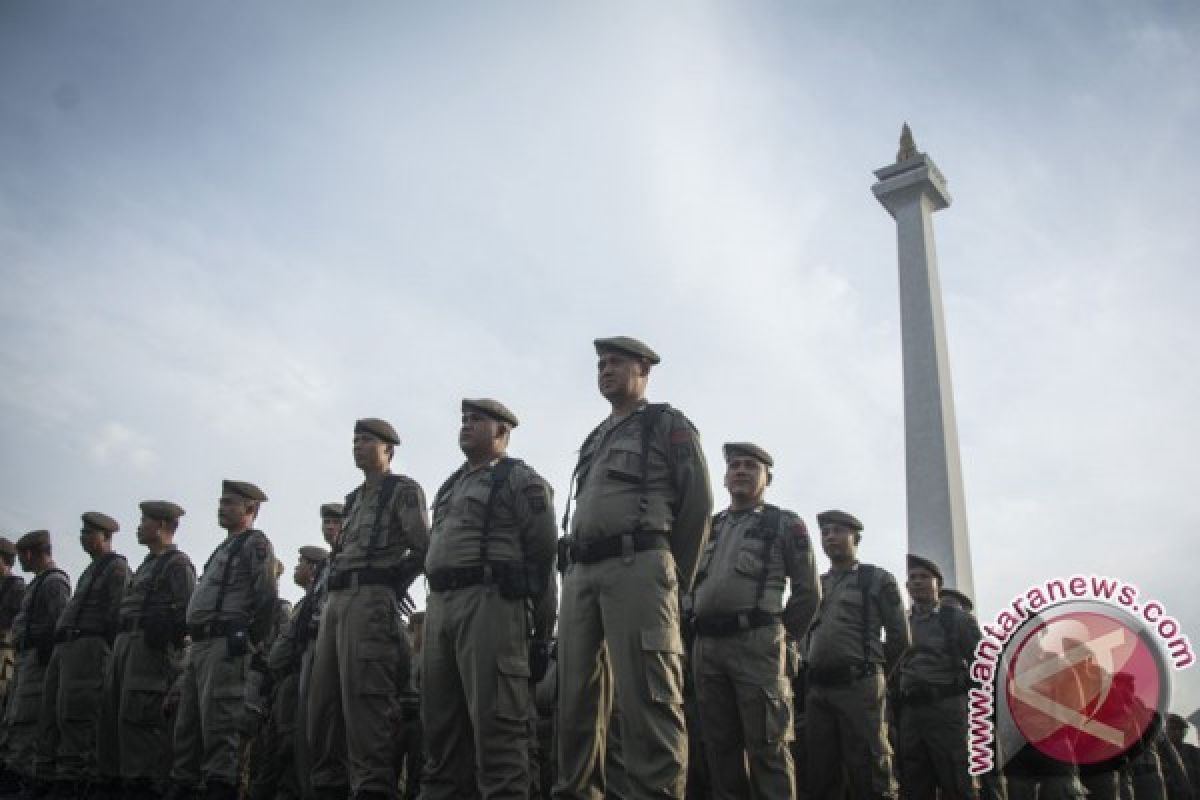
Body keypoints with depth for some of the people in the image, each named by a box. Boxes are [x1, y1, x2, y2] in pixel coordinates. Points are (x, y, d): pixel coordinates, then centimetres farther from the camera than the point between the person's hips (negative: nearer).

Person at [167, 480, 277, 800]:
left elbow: (267, 596, -14)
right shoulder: (225, 547, 27)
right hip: (200, 644, 10)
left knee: (217, 720, -13)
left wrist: (249, 639, -15)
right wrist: (195, 641, 18)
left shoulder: (255, 543, -2)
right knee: (187, 721, 12)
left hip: (225, 643, -10)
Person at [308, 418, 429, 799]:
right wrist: (331, 594, 13)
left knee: (363, 698, -15)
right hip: (334, 601, 8)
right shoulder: (353, 499, 27)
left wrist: (391, 587, 0)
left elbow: (424, 549, -5)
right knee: (323, 699, 7)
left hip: (370, 600, -8)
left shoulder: (403, 489, 3)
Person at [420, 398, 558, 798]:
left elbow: (542, 557, -4)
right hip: (439, 604, 8)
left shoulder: (520, 480, 2)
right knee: (440, 719, 10)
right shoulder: (449, 486, 25)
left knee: (494, 718, -10)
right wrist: (436, 605, 16)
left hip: (488, 601, -8)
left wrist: (542, 629, -8)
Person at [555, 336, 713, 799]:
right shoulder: (593, 441, 29)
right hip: (580, 575, 7)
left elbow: (698, 501, 1)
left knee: (646, 697, -12)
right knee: (576, 697, 4)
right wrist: (573, 570, 13)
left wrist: (676, 579, -1)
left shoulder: (667, 425, 10)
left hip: (637, 566, -7)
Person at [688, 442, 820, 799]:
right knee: (720, 746, 7)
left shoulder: (785, 524, 8)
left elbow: (808, 591, 5)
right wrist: (699, 629, 13)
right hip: (706, 646, 5)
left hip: (755, 642, -5)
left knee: (766, 746, -7)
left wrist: (780, 637, 3)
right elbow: (690, 583, 24)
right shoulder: (709, 527, 20)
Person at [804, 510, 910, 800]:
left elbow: (900, 639, 6)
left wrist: (871, 671, 10)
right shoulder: (815, 585, 20)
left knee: (869, 776, -6)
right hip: (817, 690, 5)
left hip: (859, 686, -5)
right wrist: (812, 672, 12)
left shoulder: (878, 579, 7)